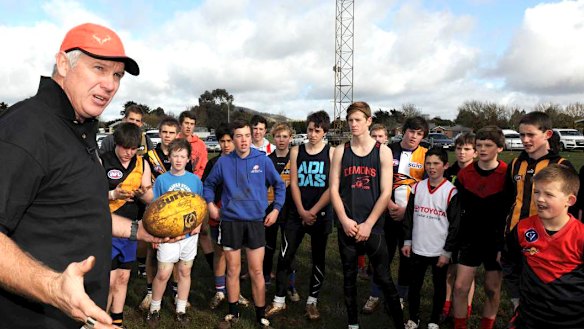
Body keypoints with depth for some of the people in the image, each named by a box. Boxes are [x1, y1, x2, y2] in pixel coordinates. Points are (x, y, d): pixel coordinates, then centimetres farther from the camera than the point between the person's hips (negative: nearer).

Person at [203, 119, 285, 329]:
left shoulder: (263, 160, -3)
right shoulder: (223, 162, 0)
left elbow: (279, 185, 7)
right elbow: (209, 184, 15)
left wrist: (276, 209, 0)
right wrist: (210, 204, 4)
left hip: (256, 222, -1)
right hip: (230, 222, 1)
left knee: (257, 272, 4)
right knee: (233, 270, 11)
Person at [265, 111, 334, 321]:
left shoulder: (332, 153, -3)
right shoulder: (296, 151, 4)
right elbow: (294, 183, 0)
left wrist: (313, 212, -12)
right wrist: (302, 211, -10)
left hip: (321, 215, -1)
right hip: (297, 213, 2)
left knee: (318, 259, 9)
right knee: (285, 256, 2)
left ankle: (312, 302, 25)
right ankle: (279, 301, 17)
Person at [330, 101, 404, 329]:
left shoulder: (383, 151, -1)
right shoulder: (340, 151, 4)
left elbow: (386, 193, -5)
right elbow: (334, 189, 1)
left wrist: (368, 224, -10)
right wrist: (345, 220, -10)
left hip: (373, 227, -2)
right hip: (347, 226, 2)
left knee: (384, 278, 4)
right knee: (349, 277, 12)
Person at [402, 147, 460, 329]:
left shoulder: (451, 192, -9)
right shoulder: (417, 187, 2)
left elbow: (454, 225, -8)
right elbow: (409, 216, 8)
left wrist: (447, 252, -8)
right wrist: (407, 241, 5)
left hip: (440, 251, -3)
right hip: (417, 249, 3)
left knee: (439, 286, 12)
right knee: (414, 285, 13)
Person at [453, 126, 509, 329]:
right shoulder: (464, 174, 0)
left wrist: (505, 246, -11)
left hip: (496, 242, -2)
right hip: (469, 239, 2)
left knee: (492, 290, 10)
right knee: (460, 287, 0)